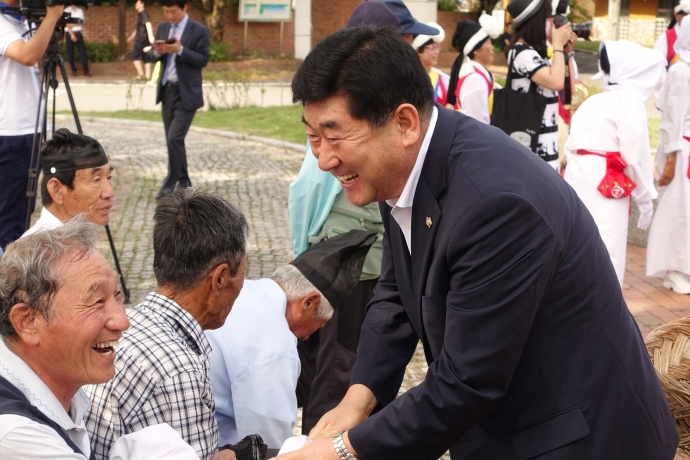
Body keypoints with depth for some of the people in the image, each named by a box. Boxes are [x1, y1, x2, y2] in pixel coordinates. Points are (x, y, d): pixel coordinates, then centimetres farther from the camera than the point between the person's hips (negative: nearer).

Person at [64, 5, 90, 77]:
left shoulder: (80, 11, 9)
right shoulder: (66, 11, -2)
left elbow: (81, 22, 0)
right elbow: (67, 24, -9)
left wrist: (72, 25, -14)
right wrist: (72, 34, -17)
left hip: (78, 33, 2)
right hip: (69, 33, -2)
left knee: (83, 51, -5)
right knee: (70, 52, 1)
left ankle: (85, 70, -4)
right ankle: (73, 70, 11)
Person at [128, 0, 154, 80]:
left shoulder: (143, 14, -12)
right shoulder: (140, 14, 19)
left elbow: (148, 24, -27)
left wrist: (150, 36, -40)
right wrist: (132, 37, 39)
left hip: (142, 40, -9)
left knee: (135, 56, -5)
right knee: (146, 57, 6)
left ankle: (140, 73, -8)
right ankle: (148, 75, 4)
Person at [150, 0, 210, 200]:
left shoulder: (199, 31, -8)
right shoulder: (162, 27, 10)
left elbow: (203, 60, -11)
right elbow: (154, 56, 12)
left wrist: (180, 50, -23)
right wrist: (158, 52, -11)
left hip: (186, 93, -7)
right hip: (167, 91, 7)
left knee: (175, 138, -12)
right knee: (173, 140, 12)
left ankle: (170, 184, -2)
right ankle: (183, 182, 23)